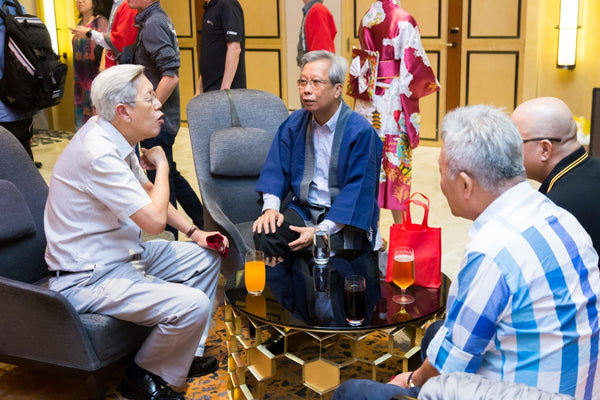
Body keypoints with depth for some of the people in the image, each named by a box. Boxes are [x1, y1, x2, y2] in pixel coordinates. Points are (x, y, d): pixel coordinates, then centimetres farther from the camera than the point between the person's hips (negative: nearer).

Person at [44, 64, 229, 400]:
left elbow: (147, 190, 18)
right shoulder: (98, 152, -28)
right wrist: (162, 166, -10)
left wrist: (194, 232, 9)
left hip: (123, 254, 11)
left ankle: (188, 352, 26)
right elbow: (154, 220, -28)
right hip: (90, 278, -10)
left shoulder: (116, 137, 3)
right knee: (193, 305, -25)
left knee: (207, 257, 14)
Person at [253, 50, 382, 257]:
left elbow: (357, 190, -15)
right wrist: (270, 208, -14)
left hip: (344, 218, -4)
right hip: (303, 208, 4)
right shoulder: (294, 123, 4)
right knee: (264, 235, -22)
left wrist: (321, 231, -23)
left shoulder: (360, 131, -12)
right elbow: (276, 169, 6)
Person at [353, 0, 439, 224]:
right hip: (394, 101, -5)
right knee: (396, 162, 1)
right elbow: (414, 63, -11)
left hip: (368, 100, 5)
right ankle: (400, 228, 9)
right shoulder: (404, 21, -10)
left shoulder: (366, 20, 9)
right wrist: (431, 84, 5)